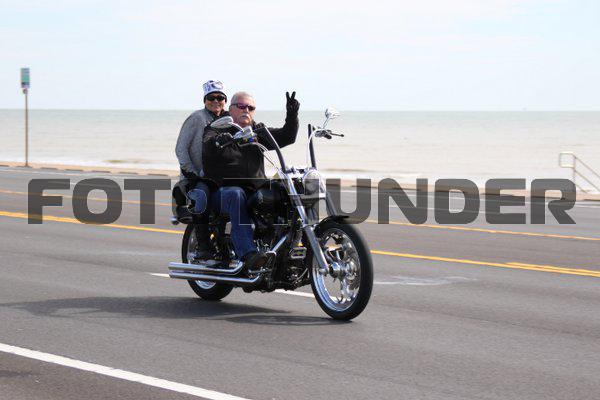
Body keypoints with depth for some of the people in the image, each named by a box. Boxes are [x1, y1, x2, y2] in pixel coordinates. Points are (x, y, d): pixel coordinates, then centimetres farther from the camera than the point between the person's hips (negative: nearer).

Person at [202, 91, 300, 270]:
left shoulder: (258, 132, 20)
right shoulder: (216, 130, 6)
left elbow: (286, 137, 9)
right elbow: (207, 147, -17)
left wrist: (292, 115, -11)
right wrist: (218, 140, -41)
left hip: (256, 190, 4)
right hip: (223, 191, -4)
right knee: (236, 195, -39)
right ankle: (248, 253, -52)